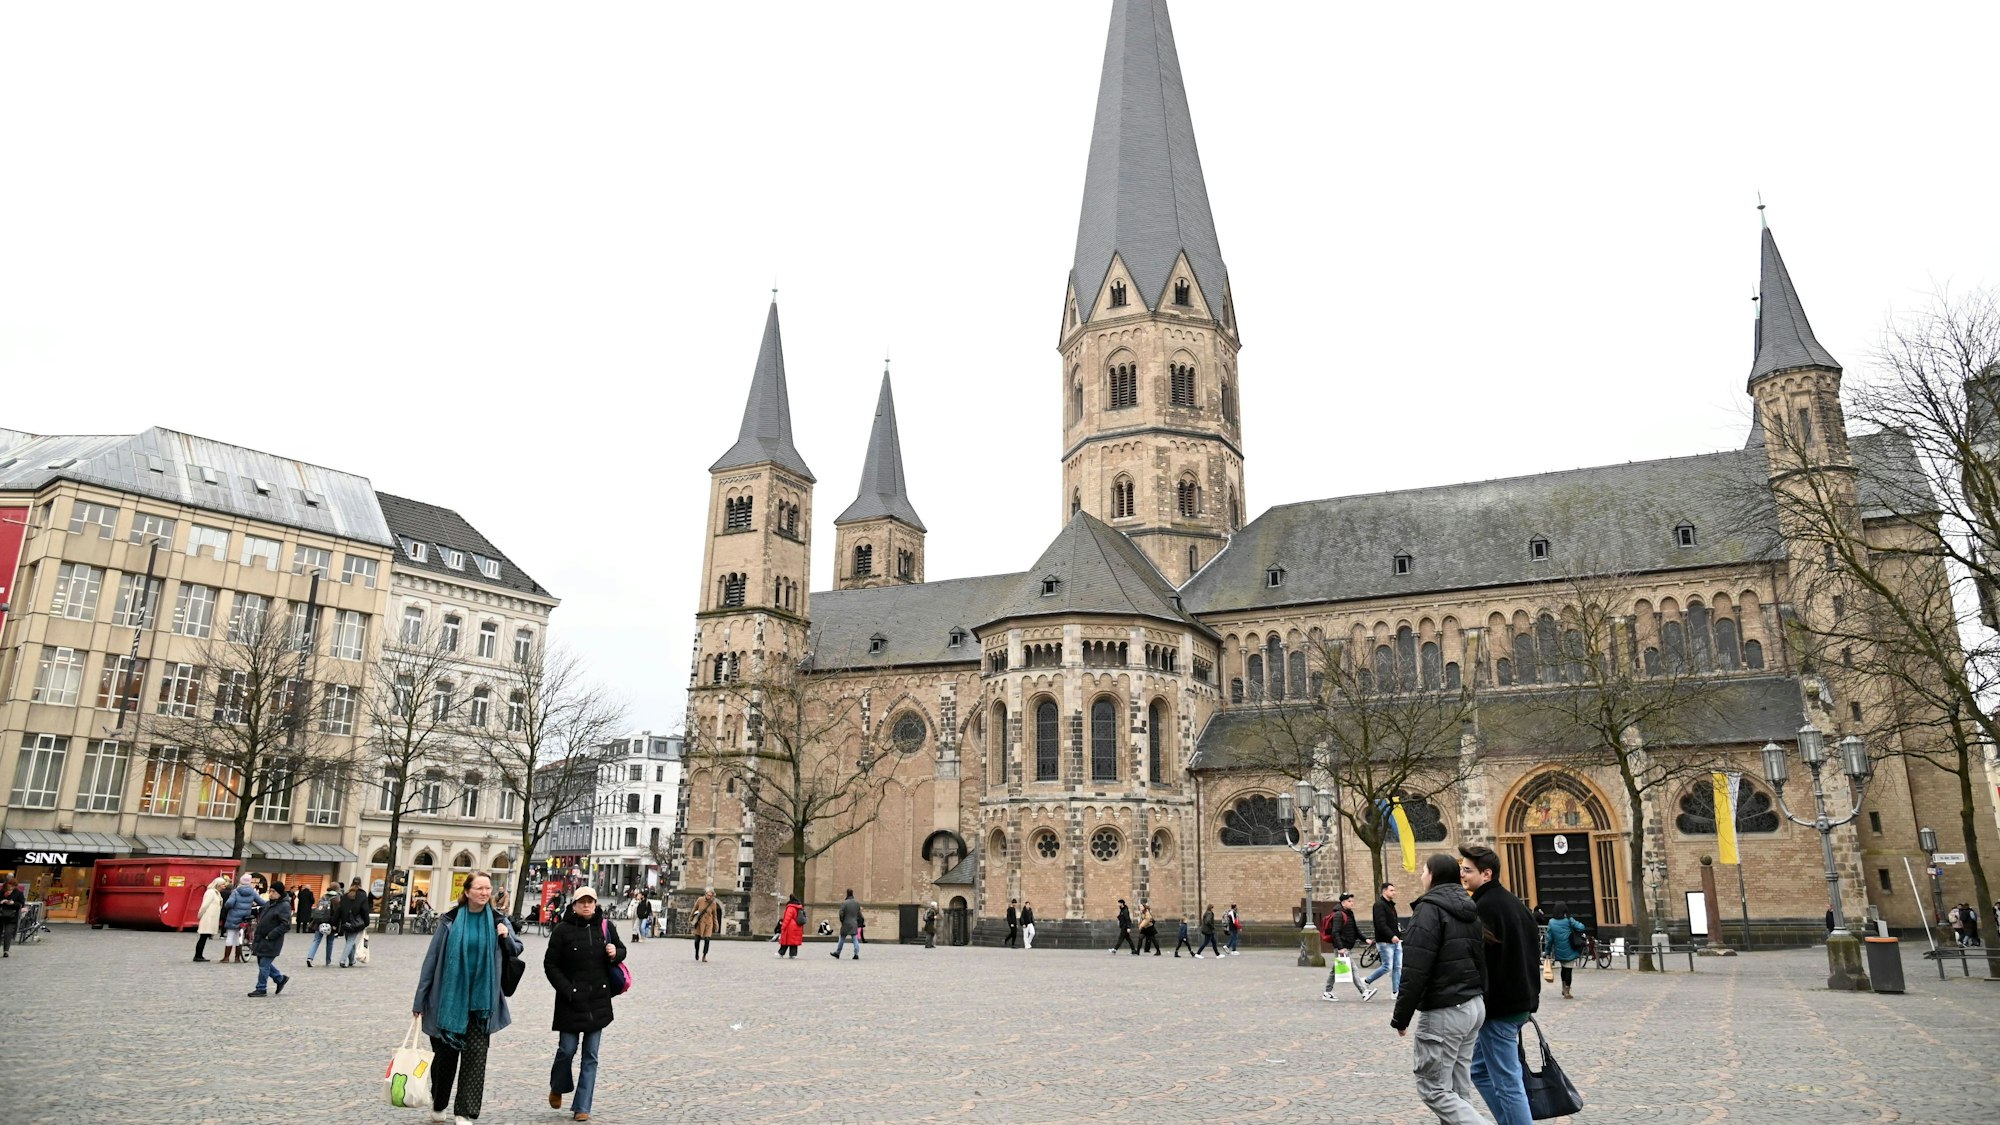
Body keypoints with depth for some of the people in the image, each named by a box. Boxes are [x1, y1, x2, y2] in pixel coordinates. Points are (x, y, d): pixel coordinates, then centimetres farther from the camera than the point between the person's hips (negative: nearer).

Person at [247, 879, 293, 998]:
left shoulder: (284, 906, -14)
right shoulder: (269, 903, 11)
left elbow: (286, 925, -20)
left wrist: (270, 935, -20)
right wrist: (258, 933, 13)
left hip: (272, 942, -9)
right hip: (262, 939, 9)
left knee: (264, 964, -4)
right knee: (262, 963, 15)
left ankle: (261, 989, 8)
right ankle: (280, 979, 30)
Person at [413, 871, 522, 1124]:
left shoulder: (497, 920, 1)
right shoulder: (450, 921, -4)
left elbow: (515, 951, 12)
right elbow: (432, 959, -2)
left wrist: (507, 937, -11)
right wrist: (420, 1000, -1)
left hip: (481, 1001, 1)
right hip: (449, 999, -1)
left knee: (475, 1056, -3)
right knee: (446, 1054, 12)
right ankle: (438, 1104, 35)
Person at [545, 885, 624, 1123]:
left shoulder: (605, 926, 2)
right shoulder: (563, 930, -7)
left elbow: (621, 950, 15)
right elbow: (550, 964, -4)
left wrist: (615, 953, -8)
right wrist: (566, 989, -12)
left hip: (598, 1001, 3)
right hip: (571, 1001, -3)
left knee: (591, 1056, 5)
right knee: (567, 1049, 2)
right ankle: (557, 1088, 34)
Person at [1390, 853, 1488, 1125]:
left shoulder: (1429, 909, -14)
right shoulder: (1468, 910, 13)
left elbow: (1415, 972, -19)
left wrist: (1401, 1017, -12)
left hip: (1444, 1012, -9)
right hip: (1474, 1007, 9)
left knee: (1433, 1089, -2)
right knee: (1458, 1088, 13)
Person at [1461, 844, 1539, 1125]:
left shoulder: (1484, 907, -17)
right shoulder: (1514, 902, 13)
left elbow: (1478, 961, -20)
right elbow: (1533, 951, 19)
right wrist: (1529, 995, 22)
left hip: (1498, 1006, -10)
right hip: (1520, 1001, 10)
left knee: (1507, 1083, -3)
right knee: (1480, 1070, 18)